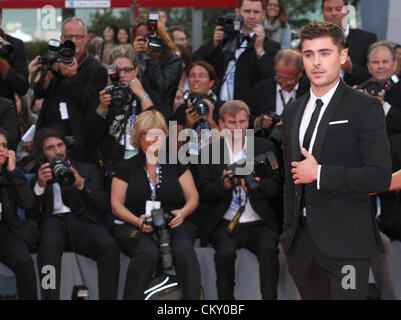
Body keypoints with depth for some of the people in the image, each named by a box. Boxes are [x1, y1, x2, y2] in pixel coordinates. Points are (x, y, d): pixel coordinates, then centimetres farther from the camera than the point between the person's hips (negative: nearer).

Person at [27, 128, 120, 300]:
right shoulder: (37, 178, 24)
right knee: (49, 245, -40)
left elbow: (103, 204, 10)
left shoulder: (88, 170, 25)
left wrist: (82, 184, -6)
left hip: (82, 220, 1)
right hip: (52, 221, 0)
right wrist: (40, 185, -3)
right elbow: (31, 215, 11)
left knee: (109, 247, -35)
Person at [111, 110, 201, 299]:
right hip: (135, 227, -1)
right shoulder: (128, 167, 12)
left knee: (184, 250, -33)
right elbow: (116, 204, 7)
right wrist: (137, 221, -13)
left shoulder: (176, 164, 16)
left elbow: (193, 197, 11)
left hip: (173, 225, 1)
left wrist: (183, 212, -13)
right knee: (148, 252, -36)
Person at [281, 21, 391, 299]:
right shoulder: (292, 112, 15)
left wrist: (320, 174, -13)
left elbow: (380, 177, -14)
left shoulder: (365, 108, -5)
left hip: (345, 243, -5)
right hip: (301, 242, 6)